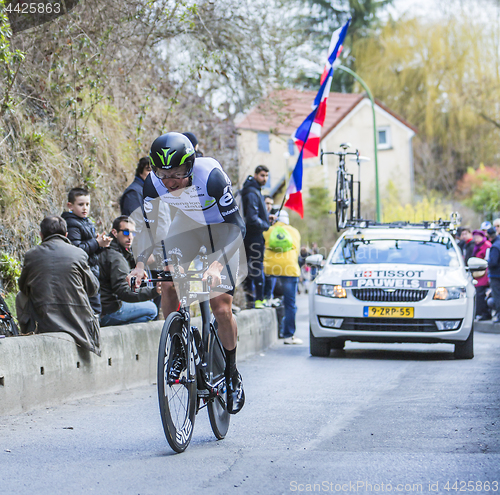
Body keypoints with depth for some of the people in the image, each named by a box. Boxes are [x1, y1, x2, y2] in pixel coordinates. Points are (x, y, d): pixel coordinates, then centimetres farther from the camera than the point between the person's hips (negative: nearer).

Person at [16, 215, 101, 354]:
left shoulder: (31, 256, 0)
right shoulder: (79, 254, -2)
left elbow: (23, 287, 15)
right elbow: (93, 288, 9)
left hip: (42, 325, 0)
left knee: (20, 297, 26)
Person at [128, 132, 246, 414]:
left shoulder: (210, 175, -36)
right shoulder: (154, 183, -23)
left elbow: (237, 226, -32)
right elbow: (150, 226, -9)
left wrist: (216, 265, -44)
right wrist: (140, 264, -25)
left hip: (221, 229, -4)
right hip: (187, 225, 4)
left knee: (221, 308, -12)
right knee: (168, 282, -21)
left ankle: (232, 375, 8)